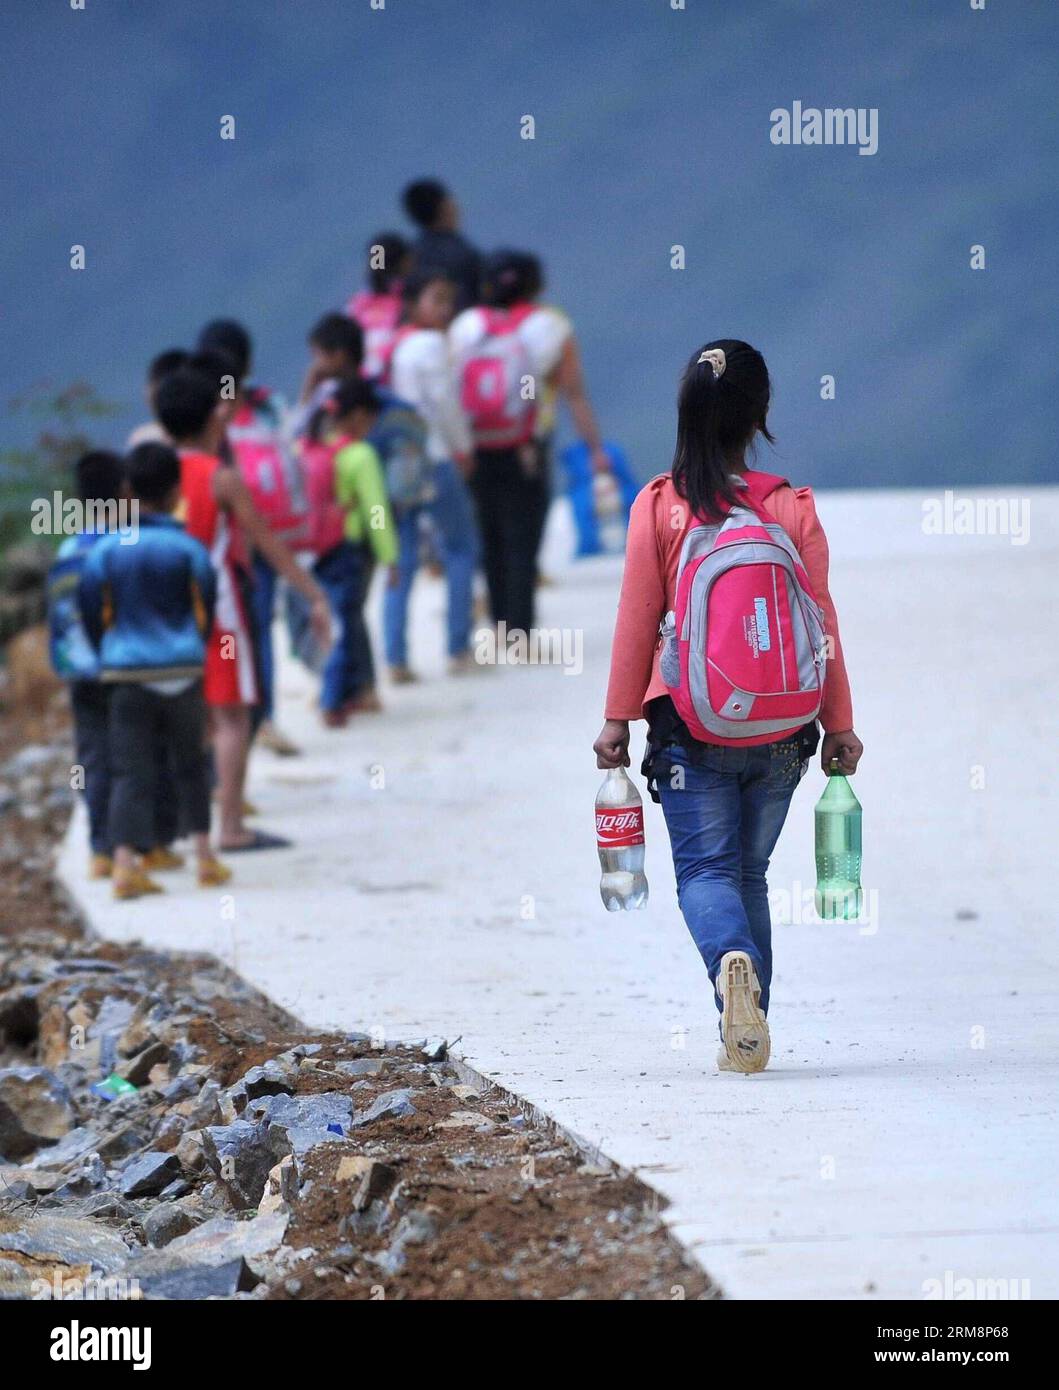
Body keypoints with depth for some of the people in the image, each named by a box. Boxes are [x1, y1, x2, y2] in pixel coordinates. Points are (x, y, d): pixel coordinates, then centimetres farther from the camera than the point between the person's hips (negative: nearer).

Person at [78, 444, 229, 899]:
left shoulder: (105, 551, -4)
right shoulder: (188, 550, -6)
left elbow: (92, 616, 2)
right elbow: (207, 612, 4)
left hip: (128, 673, 0)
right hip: (182, 671, 0)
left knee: (130, 772, -1)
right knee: (189, 764, 17)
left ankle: (124, 861, -16)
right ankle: (204, 856, 19)